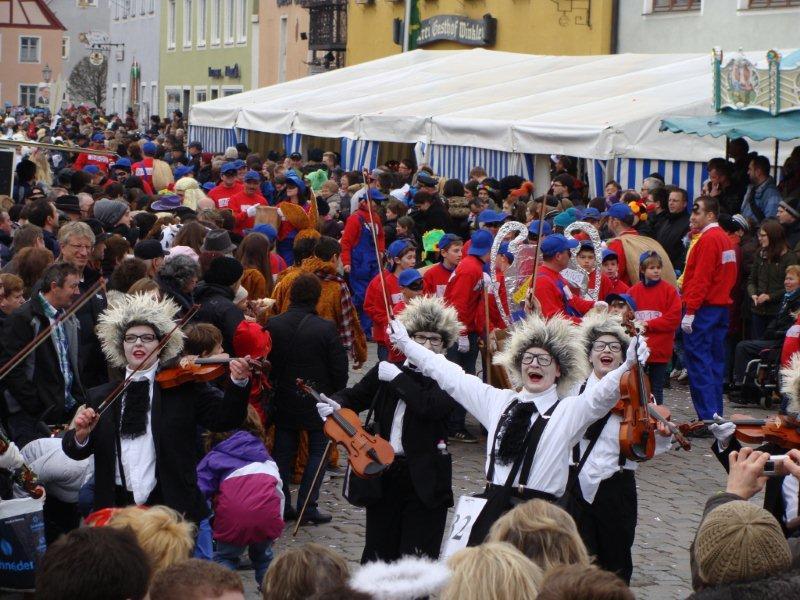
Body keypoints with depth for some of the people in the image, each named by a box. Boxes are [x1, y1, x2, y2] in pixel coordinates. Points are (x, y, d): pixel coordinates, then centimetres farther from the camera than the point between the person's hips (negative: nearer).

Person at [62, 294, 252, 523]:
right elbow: (76, 451, 8)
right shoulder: (101, 397, 10)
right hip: (116, 505, 2)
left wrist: (239, 382, -29)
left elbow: (223, 418, -10)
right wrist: (81, 435, -16)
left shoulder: (185, 387, 2)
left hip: (172, 505, -2)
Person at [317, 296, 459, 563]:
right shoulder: (385, 371, 11)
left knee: (418, 560, -6)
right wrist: (336, 403, -3)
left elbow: (432, 406, -21)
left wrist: (398, 378, -13)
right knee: (379, 553, 12)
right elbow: (355, 396, 19)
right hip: (383, 473, 4)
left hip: (424, 479, -4)